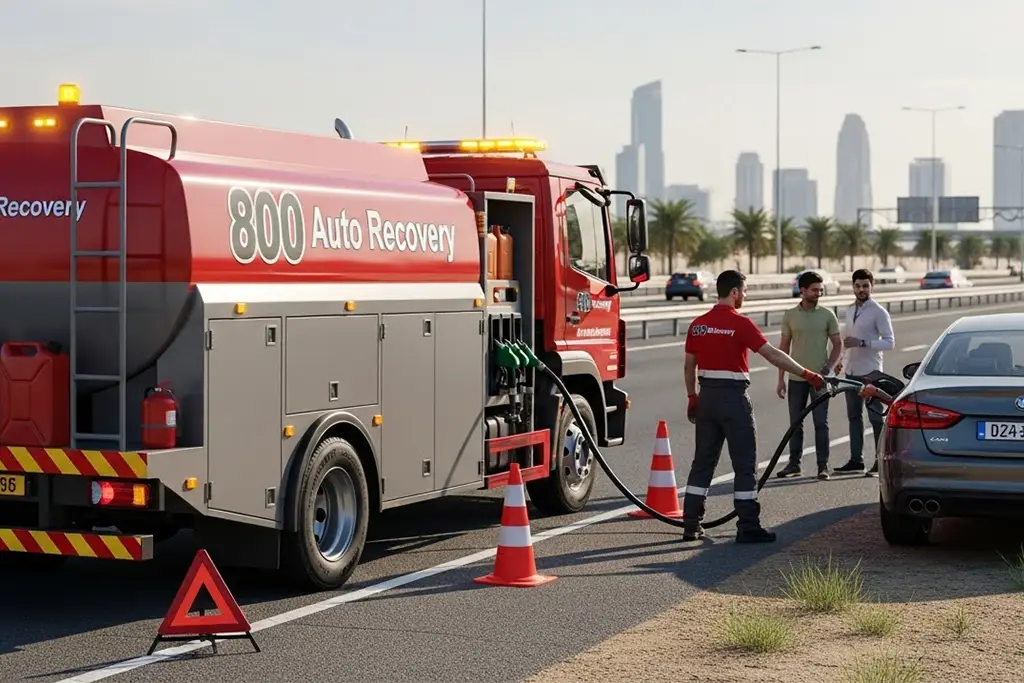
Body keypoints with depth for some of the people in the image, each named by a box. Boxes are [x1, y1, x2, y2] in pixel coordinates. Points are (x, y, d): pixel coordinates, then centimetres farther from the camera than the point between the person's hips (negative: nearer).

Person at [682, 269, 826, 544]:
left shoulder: (698, 324, 6)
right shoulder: (740, 323, -12)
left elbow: (689, 365, 11)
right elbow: (773, 355, -16)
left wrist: (692, 397, 21)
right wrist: (807, 374, -12)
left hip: (707, 396, 6)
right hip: (733, 397, -6)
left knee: (703, 461, 12)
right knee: (745, 463, 1)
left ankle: (691, 524, 12)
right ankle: (747, 527, 1)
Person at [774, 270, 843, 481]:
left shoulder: (827, 315, 0)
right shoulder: (790, 315, 3)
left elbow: (838, 344, 3)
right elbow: (784, 347, 7)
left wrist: (829, 368, -11)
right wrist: (781, 378, 4)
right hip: (796, 378, 2)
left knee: (821, 422, -1)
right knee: (795, 422, 8)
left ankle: (823, 465, 3)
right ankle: (794, 463, 17)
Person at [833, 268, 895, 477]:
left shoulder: (878, 312, -9)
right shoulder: (849, 310, 12)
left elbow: (890, 342, -14)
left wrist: (862, 342, -22)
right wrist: (842, 360, 13)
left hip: (870, 372, -7)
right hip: (851, 371, 7)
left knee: (876, 418, -3)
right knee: (854, 416, 11)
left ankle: (881, 461, 1)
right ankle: (856, 460, 17)